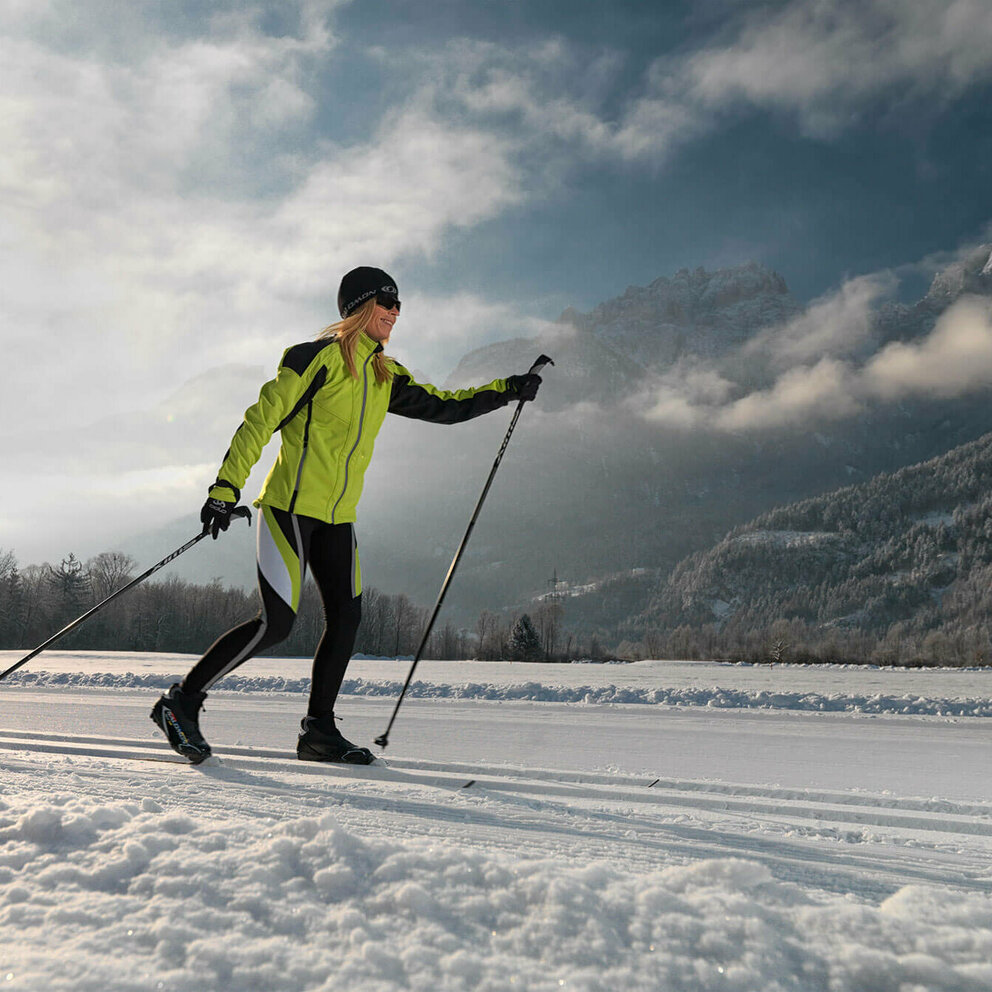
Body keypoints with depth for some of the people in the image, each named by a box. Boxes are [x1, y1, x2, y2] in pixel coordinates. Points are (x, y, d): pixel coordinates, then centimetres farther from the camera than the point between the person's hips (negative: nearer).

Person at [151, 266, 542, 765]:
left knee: (346, 617, 1)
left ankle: (319, 731, 13)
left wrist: (506, 390, 15)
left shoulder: (385, 377, 14)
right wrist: (225, 488, -19)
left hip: (339, 517, 8)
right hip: (292, 504, -7)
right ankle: (181, 702, 4)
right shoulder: (320, 357, -9)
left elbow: (442, 406, 21)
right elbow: (261, 419, -12)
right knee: (276, 622, -11)